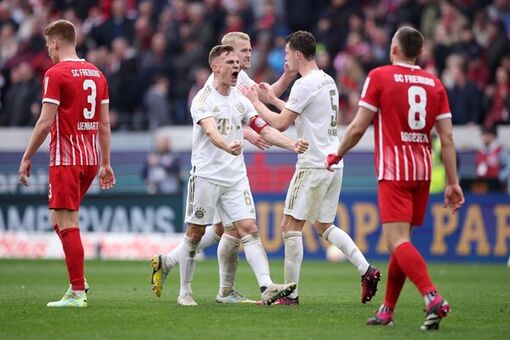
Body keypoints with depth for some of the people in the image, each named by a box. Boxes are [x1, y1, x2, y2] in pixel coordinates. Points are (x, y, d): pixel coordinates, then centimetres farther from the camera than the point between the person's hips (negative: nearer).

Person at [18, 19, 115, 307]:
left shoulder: (56, 74, -10)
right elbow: (105, 124, 13)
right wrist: (105, 164, 18)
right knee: (59, 220, 18)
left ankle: (77, 293, -8)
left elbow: (45, 122, -14)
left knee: (67, 224, -5)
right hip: (91, 159, 7)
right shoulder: (96, 74, 12)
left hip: (65, 159, -7)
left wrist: (27, 157, -6)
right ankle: (79, 283, 10)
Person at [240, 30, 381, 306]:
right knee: (324, 225, 17)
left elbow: (280, 124, -13)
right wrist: (273, 99, 29)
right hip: (333, 162, 9)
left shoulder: (305, 85, -15)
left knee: (290, 226, -3)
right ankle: (366, 270, 3)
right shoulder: (328, 81, 14)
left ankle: (290, 293, -3)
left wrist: (255, 102, 0)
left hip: (313, 165, -9)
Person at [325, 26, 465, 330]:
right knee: (401, 240, 15)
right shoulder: (434, 84, 8)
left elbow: (358, 128, -3)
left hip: (393, 171, -6)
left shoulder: (379, 77, -4)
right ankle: (387, 311, 19)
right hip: (422, 171, 6)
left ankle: (433, 297, -32)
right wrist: (453, 183, 7)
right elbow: (447, 139, 4)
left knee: (397, 241, -13)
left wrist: (337, 155, 14)